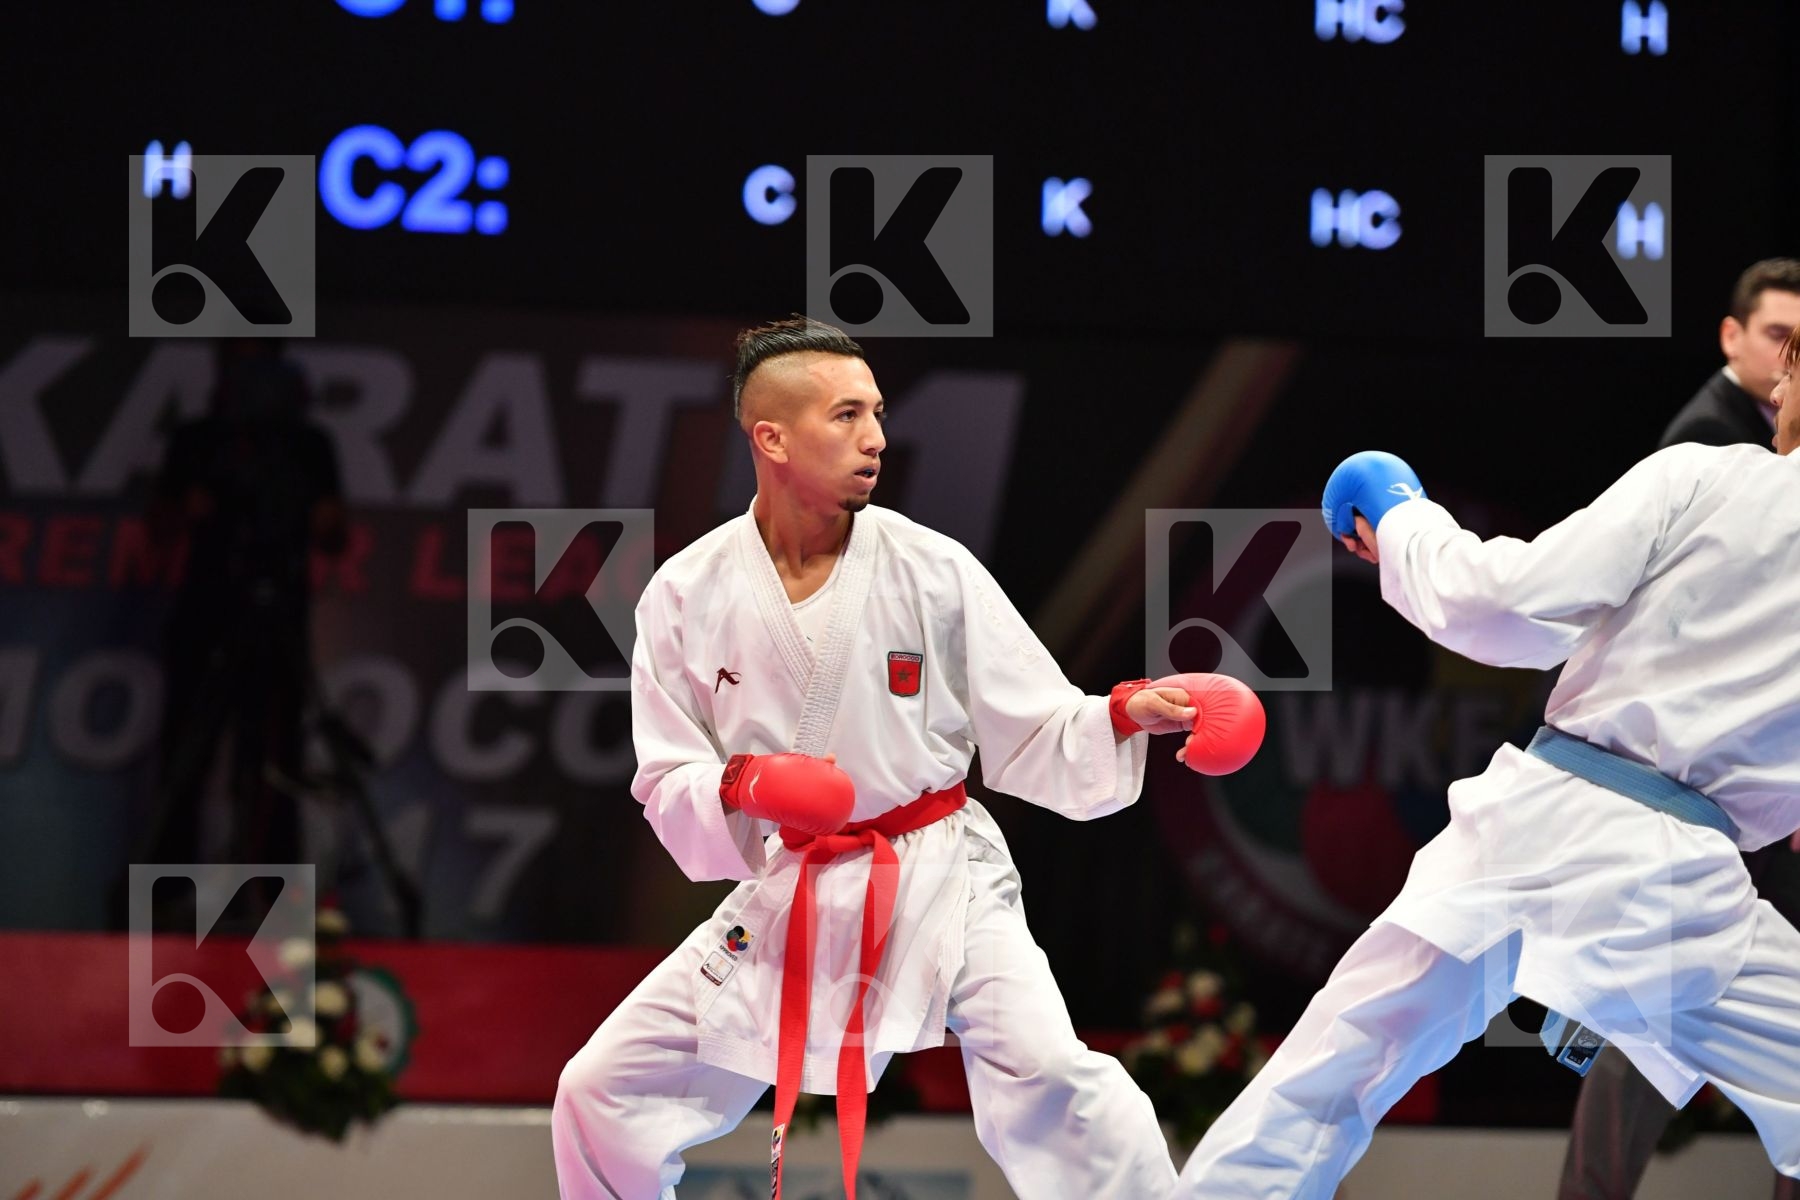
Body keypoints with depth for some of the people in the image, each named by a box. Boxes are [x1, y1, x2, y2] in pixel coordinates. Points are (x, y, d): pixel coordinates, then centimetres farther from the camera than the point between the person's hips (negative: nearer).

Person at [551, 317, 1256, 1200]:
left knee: (1049, 1076, -27)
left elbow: (1038, 739, -2)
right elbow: (667, 787, -1)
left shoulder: (933, 570, -8)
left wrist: (1125, 715, -22)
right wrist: (741, 788, -22)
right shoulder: (689, 594, -5)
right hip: (785, 898, 2)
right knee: (602, 1095, 1)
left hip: (940, 885, -2)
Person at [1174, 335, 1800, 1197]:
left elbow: (1505, 605, -4)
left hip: (1538, 826, 1)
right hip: (1680, 886, -1)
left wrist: (1401, 522, 13)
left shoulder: (1698, 480, 0)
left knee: (1313, 1092, 12)